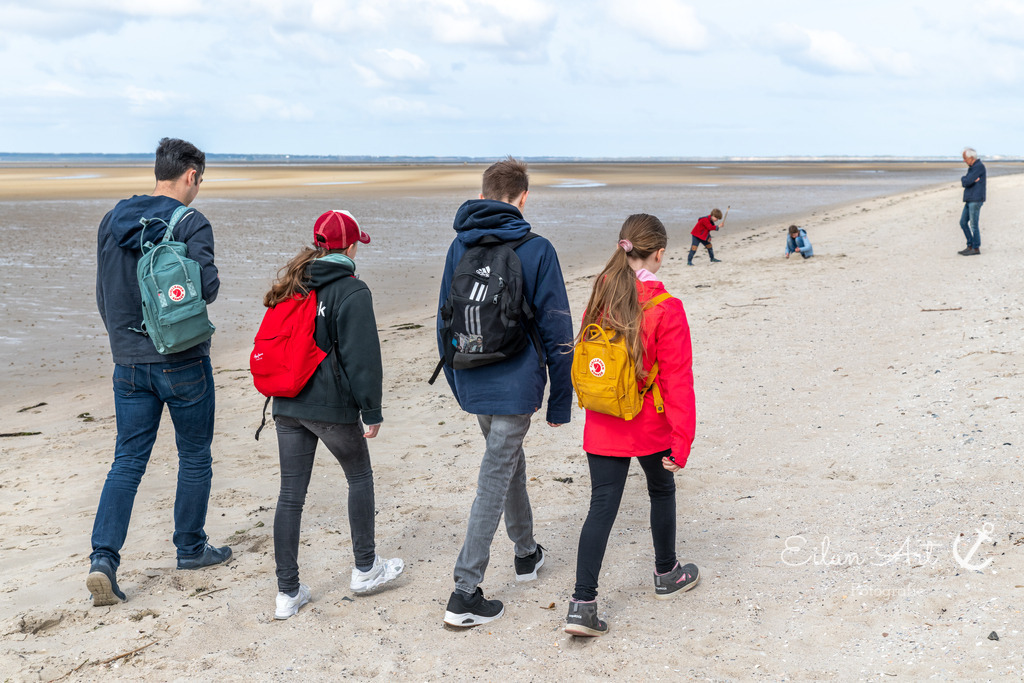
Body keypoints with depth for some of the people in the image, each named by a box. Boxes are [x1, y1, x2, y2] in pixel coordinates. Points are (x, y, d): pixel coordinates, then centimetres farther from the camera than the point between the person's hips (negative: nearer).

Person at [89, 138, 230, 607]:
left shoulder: (112, 221, 7)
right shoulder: (191, 224, -12)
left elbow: (104, 293, 13)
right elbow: (206, 288, -21)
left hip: (129, 363, 5)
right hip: (183, 361, -5)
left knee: (127, 462, 7)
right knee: (194, 457, 12)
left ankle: (104, 559, -5)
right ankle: (190, 547, 24)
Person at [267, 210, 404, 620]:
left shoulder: (291, 286, 11)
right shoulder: (351, 291, -10)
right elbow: (362, 357, -13)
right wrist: (372, 411, -6)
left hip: (287, 406, 6)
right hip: (332, 406, -6)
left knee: (290, 495, 7)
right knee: (360, 477, 16)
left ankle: (288, 592, 11)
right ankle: (365, 569, 26)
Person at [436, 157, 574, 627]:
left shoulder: (459, 247, 4)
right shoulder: (536, 251, -11)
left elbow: (445, 322, 11)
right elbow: (556, 332, -9)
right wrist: (560, 401, -1)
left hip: (473, 385, 6)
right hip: (515, 385, -6)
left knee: (509, 463, 25)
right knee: (494, 483, -2)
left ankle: (526, 552, 41)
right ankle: (466, 593, -1)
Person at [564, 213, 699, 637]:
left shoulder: (600, 296, -1)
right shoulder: (665, 308, -16)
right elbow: (677, 380, -14)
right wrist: (681, 442, -9)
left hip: (601, 428, 3)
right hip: (650, 428, -3)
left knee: (602, 506, 4)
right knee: (661, 491, 21)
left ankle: (582, 603, -4)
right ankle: (667, 575, 41)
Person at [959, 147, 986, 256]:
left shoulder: (979, 166, -13)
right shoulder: (972, 167, 18)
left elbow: (967, 181, -20)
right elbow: (964, 182, 12)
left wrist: (964, 180, 1)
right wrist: (968, 181, -8)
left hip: (976, 200, -10)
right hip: (970, 200, 10)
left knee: (973, 224, -5)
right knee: (963, 223, 10)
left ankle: (976, 248, 1)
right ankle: (970, 246, 15)